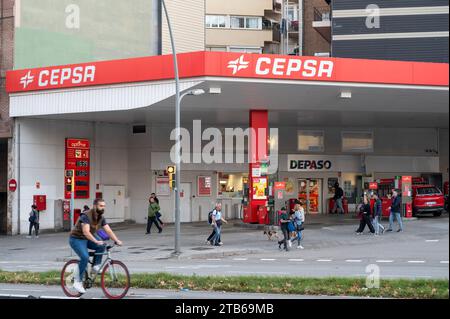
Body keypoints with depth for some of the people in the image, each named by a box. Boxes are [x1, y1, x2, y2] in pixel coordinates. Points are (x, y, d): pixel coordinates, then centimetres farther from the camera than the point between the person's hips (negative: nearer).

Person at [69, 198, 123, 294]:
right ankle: (78, 282, -16)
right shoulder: (86, 216, -26)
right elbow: (86, 232, -38)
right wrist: (96, 241, -50)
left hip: (88, 238, 7)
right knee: (85, 257, -27)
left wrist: (117, 240, -23)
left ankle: (96, 266, -5)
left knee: (101, 246, -19)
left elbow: (108, 231, -9)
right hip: (77, 239, -7)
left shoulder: (101, 217, -3)